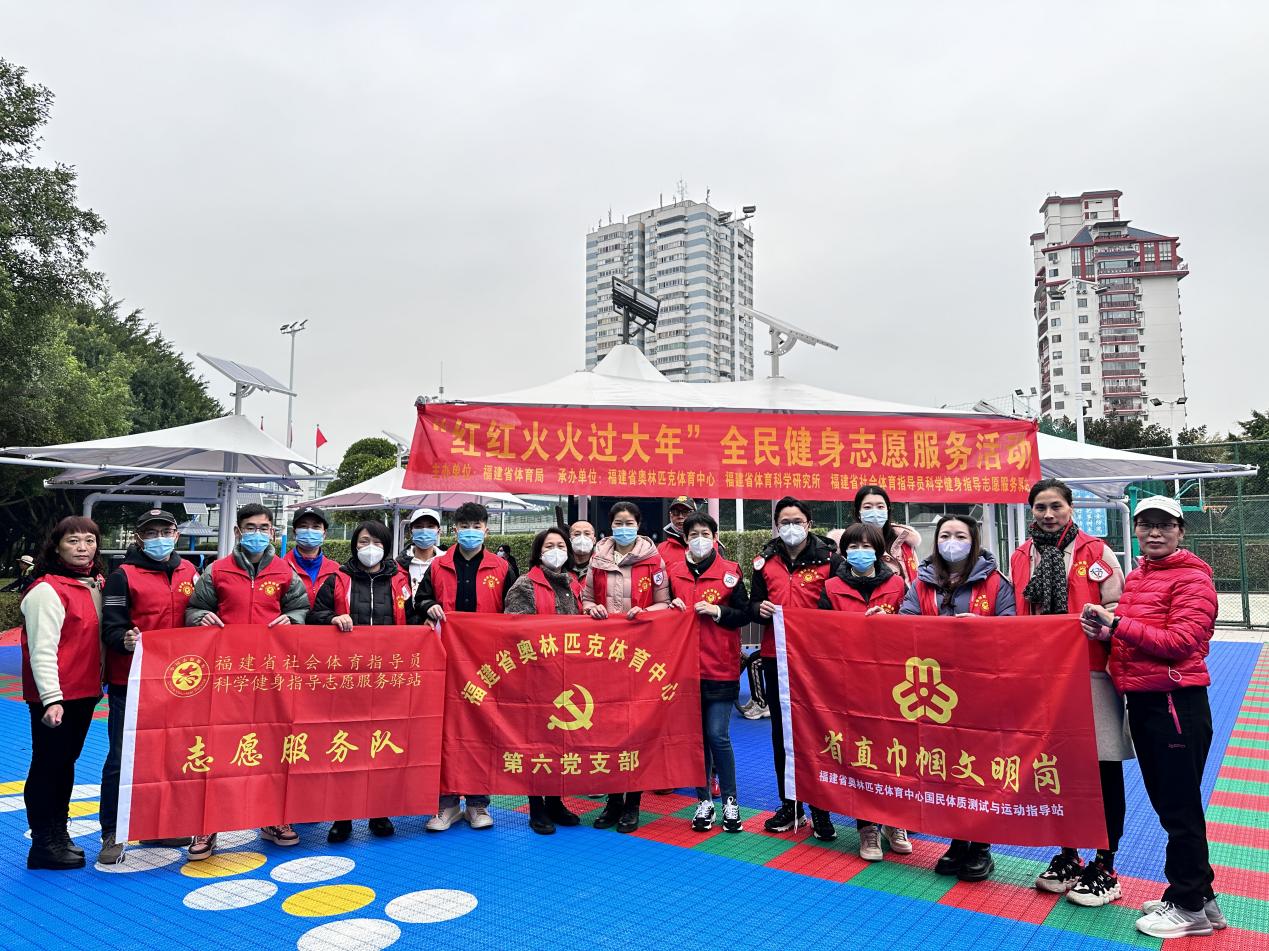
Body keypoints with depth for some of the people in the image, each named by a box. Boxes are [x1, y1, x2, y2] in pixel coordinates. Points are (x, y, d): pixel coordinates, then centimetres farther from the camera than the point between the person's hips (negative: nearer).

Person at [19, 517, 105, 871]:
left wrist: (99, 682, 14)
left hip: (84, 694, 8)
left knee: (66, 764, 17)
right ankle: (43, 846, 14)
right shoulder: (47, 590, -14)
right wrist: (51, 699, -23)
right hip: (54, 698, -8)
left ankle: (59, 836, 30)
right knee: (48, 768, 2)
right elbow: (42, 651, -19)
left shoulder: (96, 586, 10)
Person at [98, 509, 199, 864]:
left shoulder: (189, 572, 9)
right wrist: (125, 640, -31)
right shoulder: (123, 576, -5)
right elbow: (111, 629, -11)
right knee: (122, 758, 1)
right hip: (130, 682, -5)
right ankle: (112, 835, 14)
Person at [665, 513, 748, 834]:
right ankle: (703, 801, 23)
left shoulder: (729, 571, -2)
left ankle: (730, 801, 16)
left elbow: (744, 614, -1)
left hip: (720, 669, -3)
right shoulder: (673, 572, 5)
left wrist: (717, 611, -15)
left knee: (717, 736, -3)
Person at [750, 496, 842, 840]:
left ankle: (820, 809, 15)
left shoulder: (829, 558, -1)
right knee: (781, 732, 11)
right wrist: (759, 608, -7)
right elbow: (753, 603, 15)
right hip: (775, 657, 4)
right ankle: (789, 806, 25)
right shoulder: (765, 560, 10)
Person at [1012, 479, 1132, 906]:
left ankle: (1104, 870, 20)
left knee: (1104, 770, 4)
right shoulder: (1020, 558, 9)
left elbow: (1117, 609, -2)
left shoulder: (1097, 552, -3)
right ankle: (1067, 858, 31)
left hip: (1092, 673, -3)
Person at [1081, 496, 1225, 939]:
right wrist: (1104, 629, -4)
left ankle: (1190, 907, 19)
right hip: (1141, 700, 8)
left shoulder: (1192, 578, -10)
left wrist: (1117, 623, -19)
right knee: (1165, 802, 17)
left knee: (1180, 807, 3)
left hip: (1177, 702, -8)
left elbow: (1181, 640, -20)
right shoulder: (1135, 576, 13)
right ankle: (1199, 894, 33)